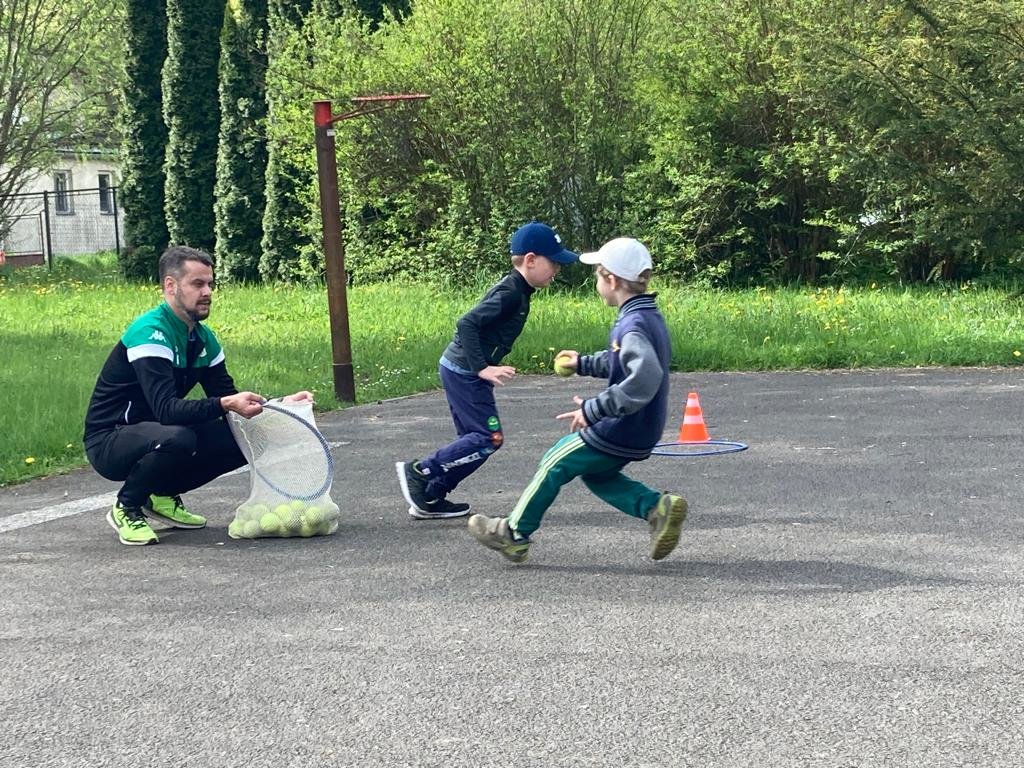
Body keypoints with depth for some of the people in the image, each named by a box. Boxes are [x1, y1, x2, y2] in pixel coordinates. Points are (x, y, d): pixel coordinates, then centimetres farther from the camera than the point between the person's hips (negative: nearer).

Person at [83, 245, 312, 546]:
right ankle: (126, 508, -10)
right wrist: (224, 405, -45)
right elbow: (166, 409, -34)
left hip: (151, 434, 8)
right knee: (177, 438, -38)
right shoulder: (151, 333, -23)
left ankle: (162, 496, 10)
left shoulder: (203, 338, 4)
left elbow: (227, 396, 6)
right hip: (108, 442, -8)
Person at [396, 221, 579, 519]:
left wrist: (486, 367, 18)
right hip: (464, 372, -10)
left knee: (473, 440, 13)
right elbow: (466, 324, -26)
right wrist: (482, 369, -29)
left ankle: (430, 499, 15)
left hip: (460, 369, 10)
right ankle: (418, 471, -5)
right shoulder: (510, 293, -19)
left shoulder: (518, 291, 10)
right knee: (489, 438, -8)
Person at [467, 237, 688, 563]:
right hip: (642, 434, 9)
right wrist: (584, 364, 36)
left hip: (618, 433, -9)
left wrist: (593, 410, -32)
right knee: (595, 474, 27)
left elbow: (644, 379, -39)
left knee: (555, 464, 8)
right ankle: (657, 507, 9)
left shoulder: (633, 325, -24)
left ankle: (515, 534, 21)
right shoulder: (651, 317, 6)